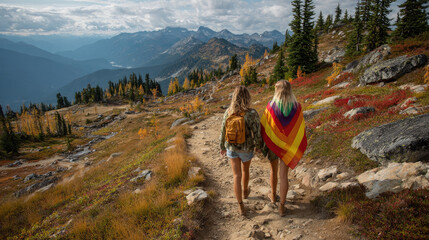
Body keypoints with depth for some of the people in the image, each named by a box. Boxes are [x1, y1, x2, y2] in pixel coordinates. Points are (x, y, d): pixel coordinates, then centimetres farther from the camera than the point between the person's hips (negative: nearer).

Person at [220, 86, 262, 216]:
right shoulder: (252, 113, -23)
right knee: (245, 170, 26)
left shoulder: (228, 112, -13)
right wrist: (259, 146, 4)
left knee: (237, 176, 9)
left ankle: (241, 206, 12)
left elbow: (223, 132, -4)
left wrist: (222, 147, 11)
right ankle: (245, 192, 52)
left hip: (231, 148, 1)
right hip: (246, 149, -1)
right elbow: (257, 133, -16)